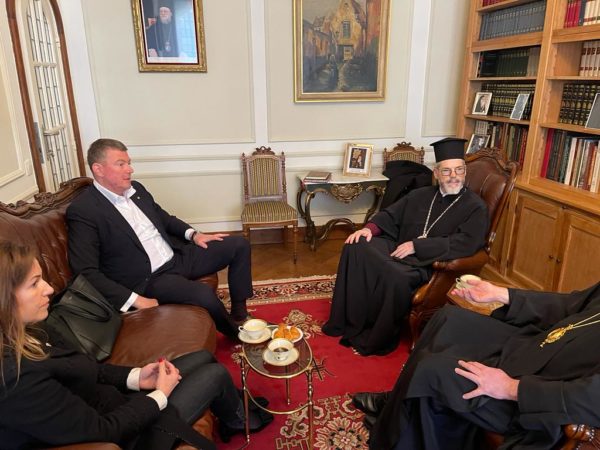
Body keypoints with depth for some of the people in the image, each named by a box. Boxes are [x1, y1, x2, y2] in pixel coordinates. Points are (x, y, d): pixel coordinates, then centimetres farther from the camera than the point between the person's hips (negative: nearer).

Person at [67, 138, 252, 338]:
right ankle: (234, 332, 2)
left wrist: (193, 234, 5)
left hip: (178, 256, 8)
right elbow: (87, 272, -19)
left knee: (239, 245, 4)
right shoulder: (82, 211, -14)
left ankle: (239, 314, 16)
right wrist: (135, 300, -24)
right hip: (149, 278, -8)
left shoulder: (136, 189, 8)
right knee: (204, 294, -32)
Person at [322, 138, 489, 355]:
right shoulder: (420, 195, 18)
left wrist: (416, 246, -18)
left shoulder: (475, 207, 1)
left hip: (430, 263, -5)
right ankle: (346, 321, -13)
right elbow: (391, 215, 19)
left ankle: (379, 339, -11)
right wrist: (370, 227, -4)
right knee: (356, 247, -20)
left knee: (395, 276, -36)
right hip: (397, 248, 6)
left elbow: (466, 243, -13)